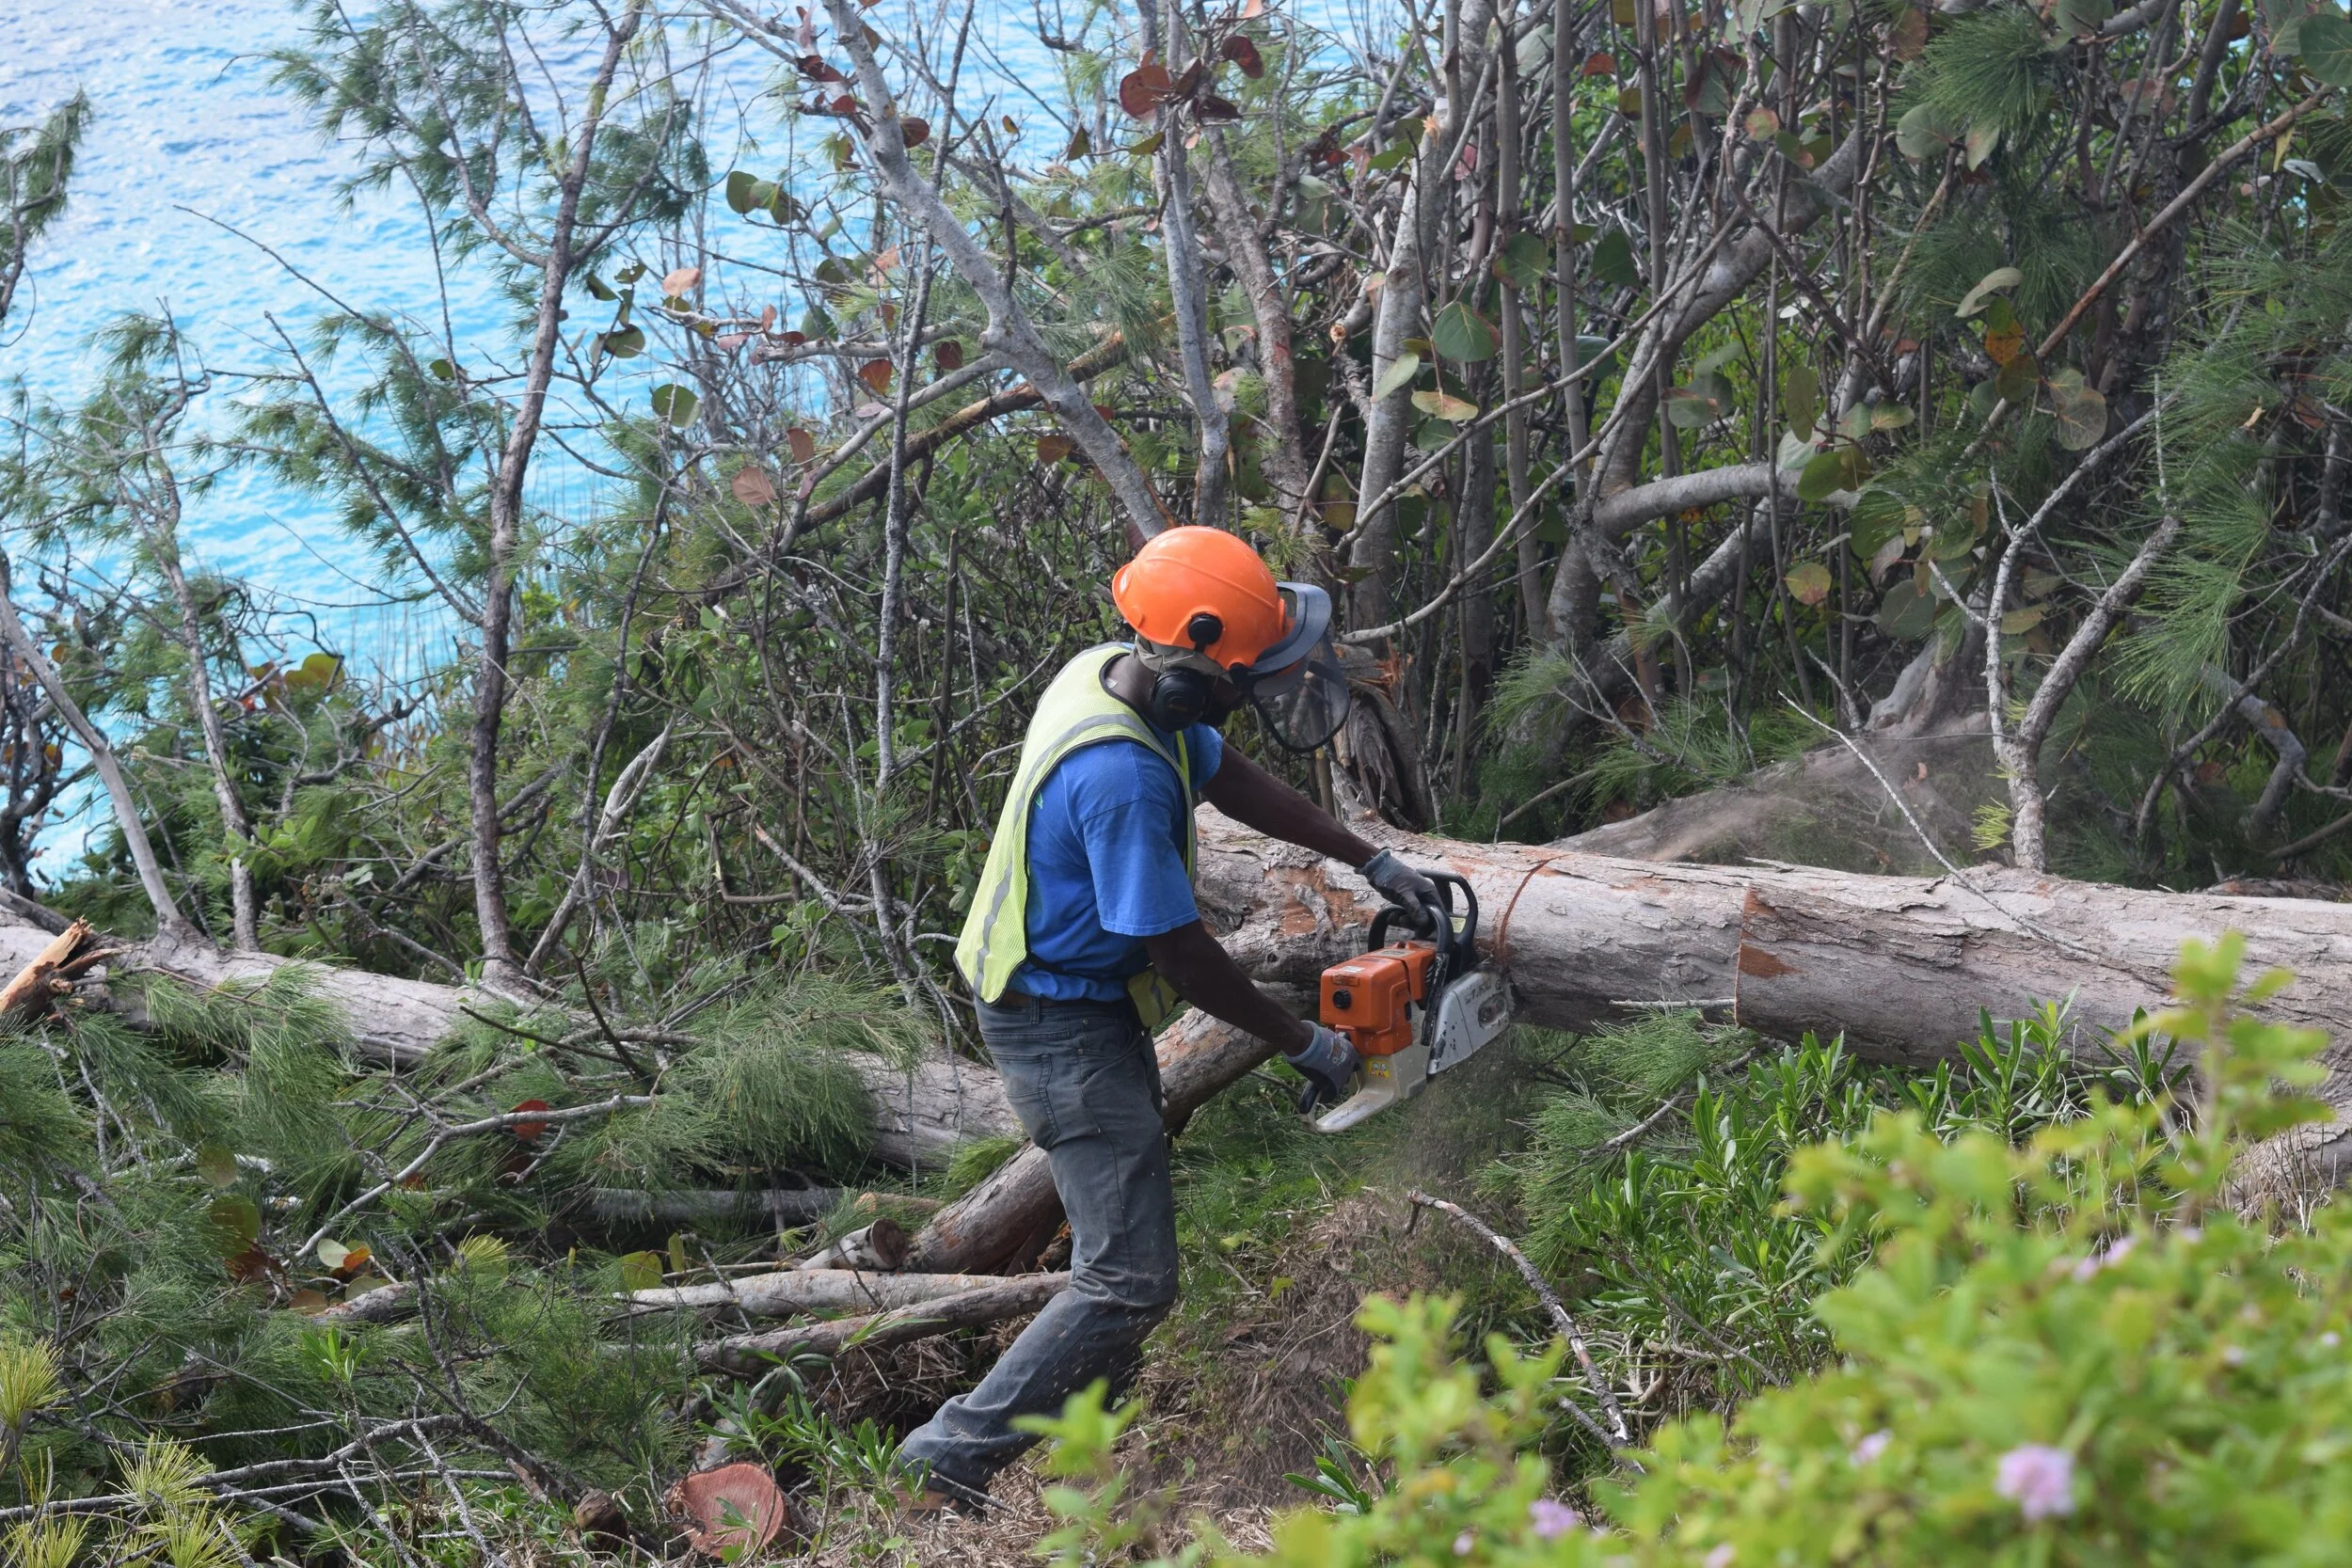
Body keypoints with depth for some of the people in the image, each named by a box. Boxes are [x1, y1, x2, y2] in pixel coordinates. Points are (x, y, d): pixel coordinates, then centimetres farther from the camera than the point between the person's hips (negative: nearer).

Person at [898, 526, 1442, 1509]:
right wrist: (1303, 1047, -12)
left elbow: (1233, 781, 13)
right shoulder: (1120, 773, -34)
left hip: (1085, 996, 10)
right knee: (1131, 1281, -10)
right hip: (1065, 1029, -10)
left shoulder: (1119, 673, -5)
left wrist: (1371, 862, 14)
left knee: (1128, 1205, 23)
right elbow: (1182, 956, -25)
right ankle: (953, 1459, -3)